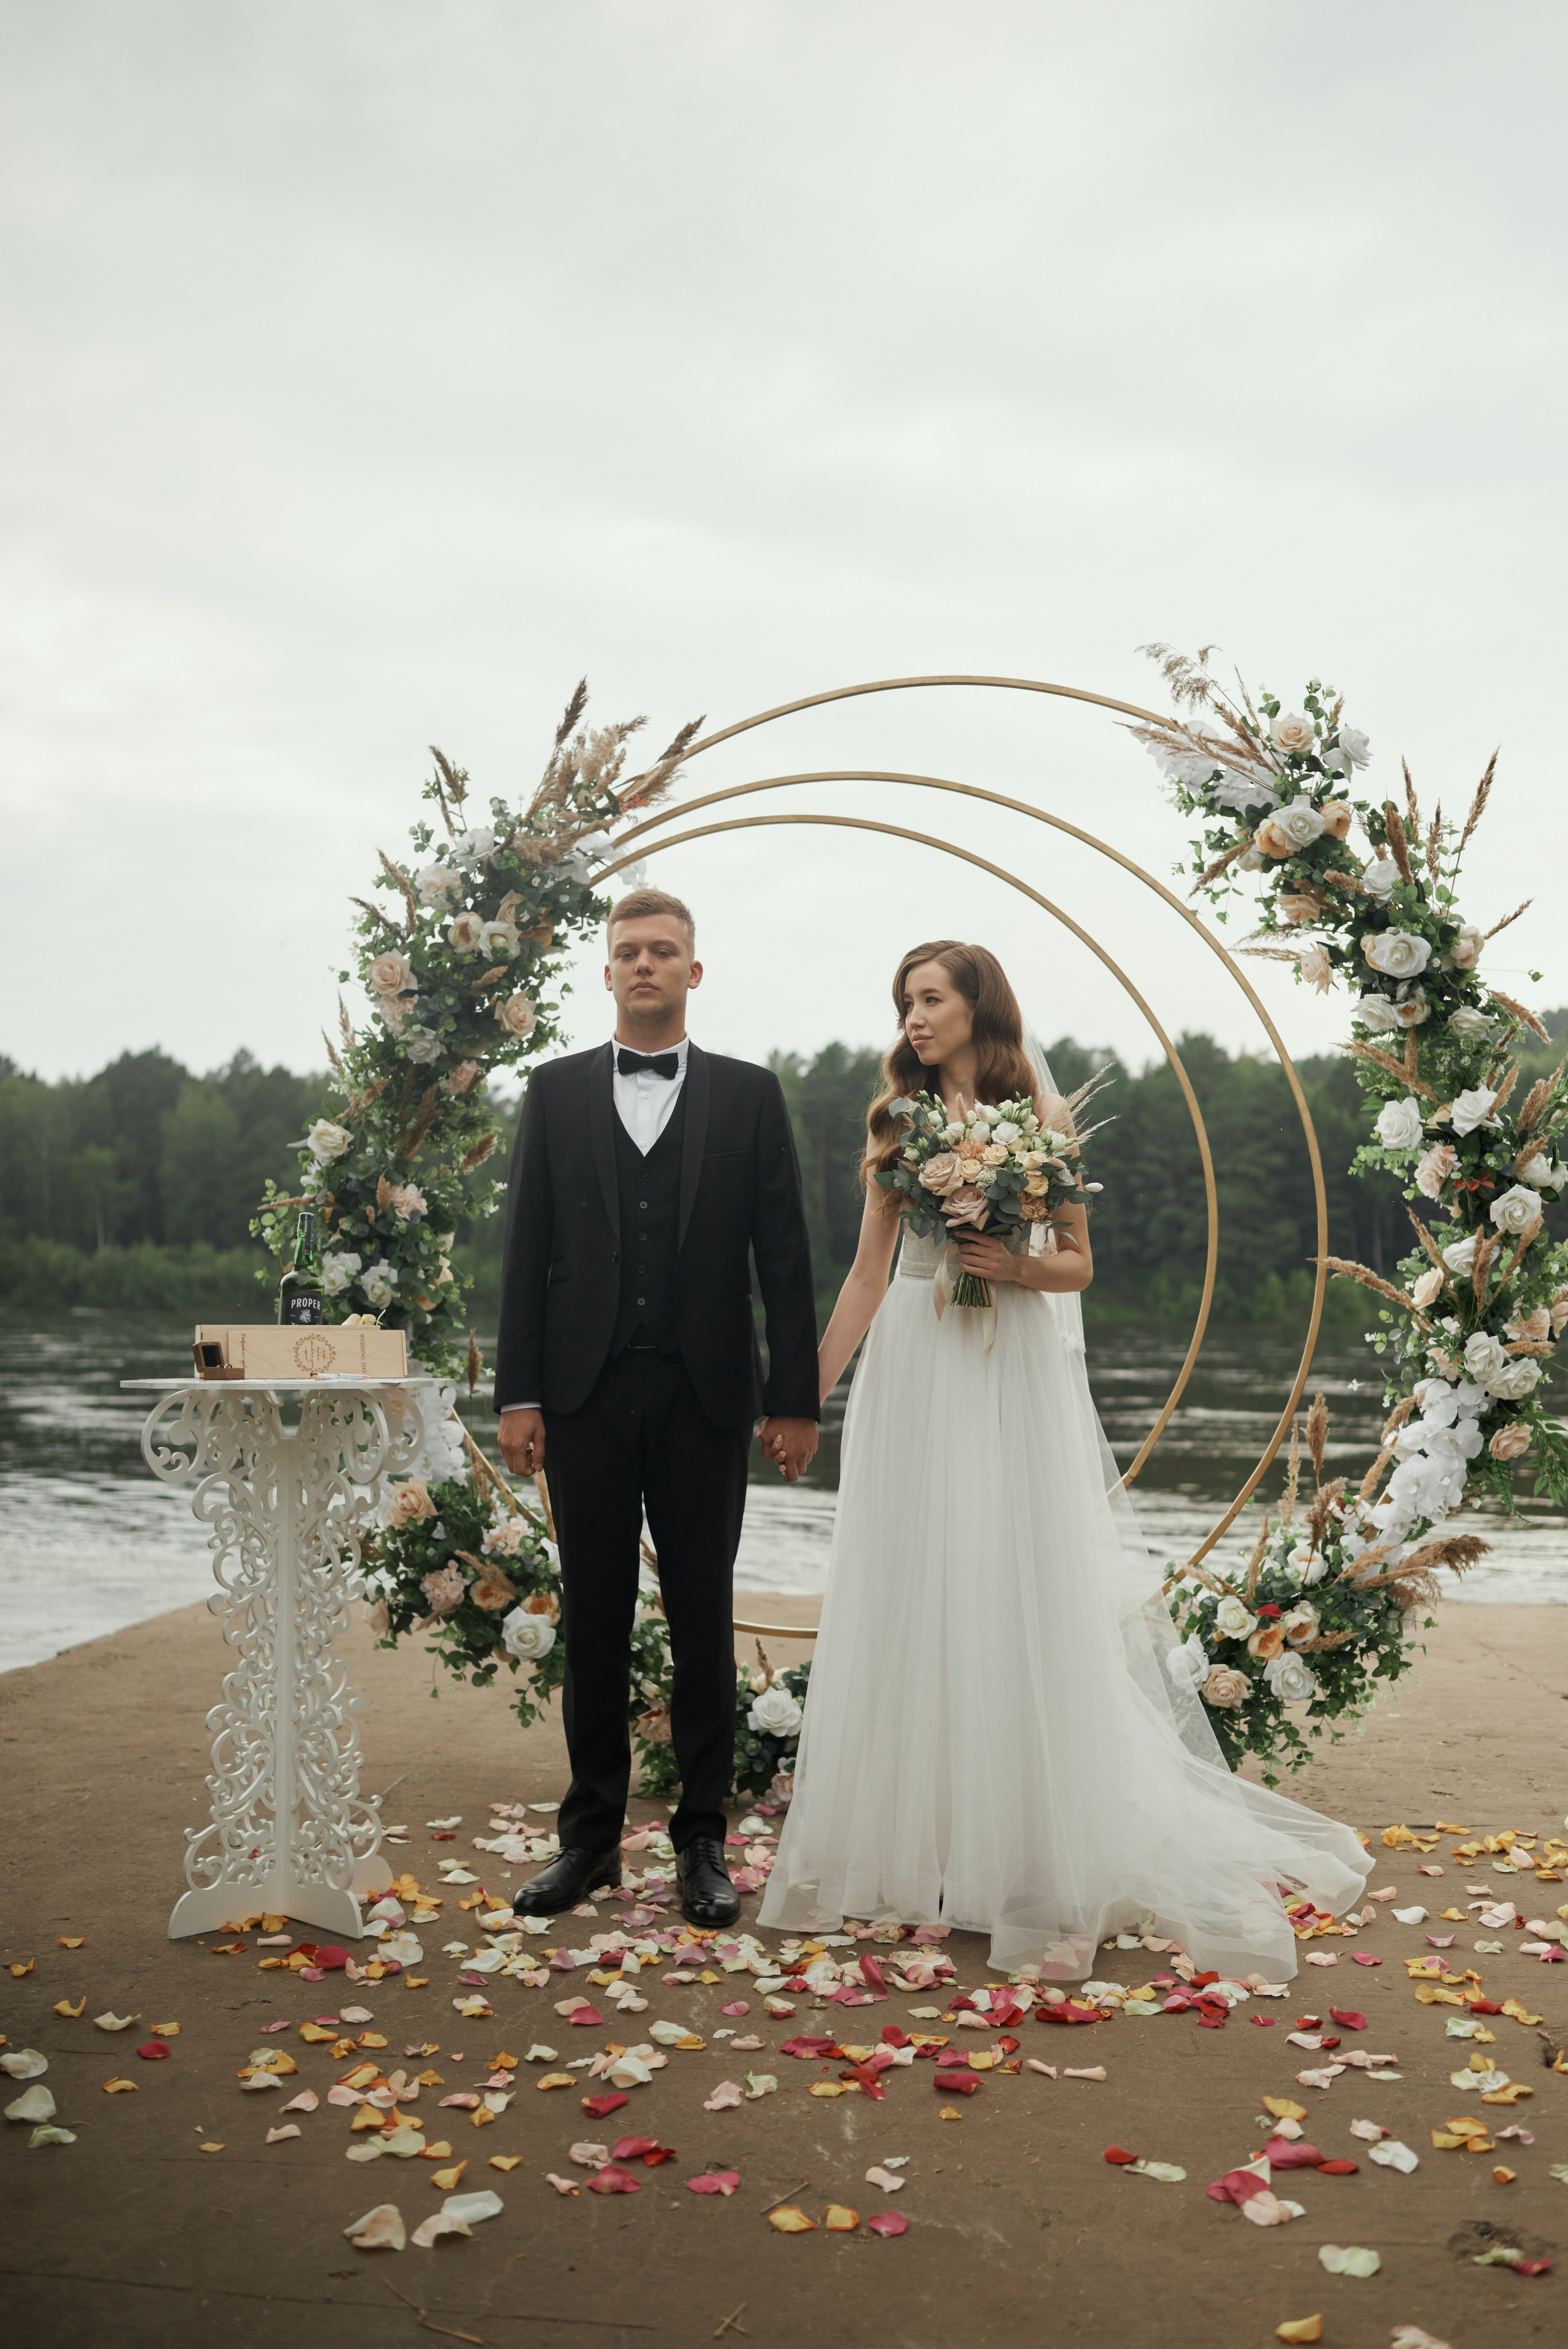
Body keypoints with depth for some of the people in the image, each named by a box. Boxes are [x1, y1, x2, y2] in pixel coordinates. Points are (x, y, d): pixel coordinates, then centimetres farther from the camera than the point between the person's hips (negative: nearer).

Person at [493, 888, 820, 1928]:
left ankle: (703, 1840, 19)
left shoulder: (749, 1094, 4)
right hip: (586, 1393, 1)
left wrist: (796, 1400, -4)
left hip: (705, 1394, -1)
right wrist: (518, 1395, -2)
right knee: (594, 1618, 9)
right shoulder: (556, 1091, 7)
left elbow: (785, 1254, 1)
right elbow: (527, 1248, 4)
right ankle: (592, 1836, 22)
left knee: (703, 1619, 7)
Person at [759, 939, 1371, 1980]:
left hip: (1011, 1376, -2)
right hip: (909, 1375, 2)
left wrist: (1017, 1265, -17)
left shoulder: (1038, 1117, 3)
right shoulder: (894, 1119, 9)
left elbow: (1080, 1262, 4)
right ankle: (903, 1845, 18)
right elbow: (868, 1270, 6)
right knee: (907, 1606, 5)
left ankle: (1042, 1868, 10)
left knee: (1017, 1606, -2)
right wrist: (811, 1387, 0)